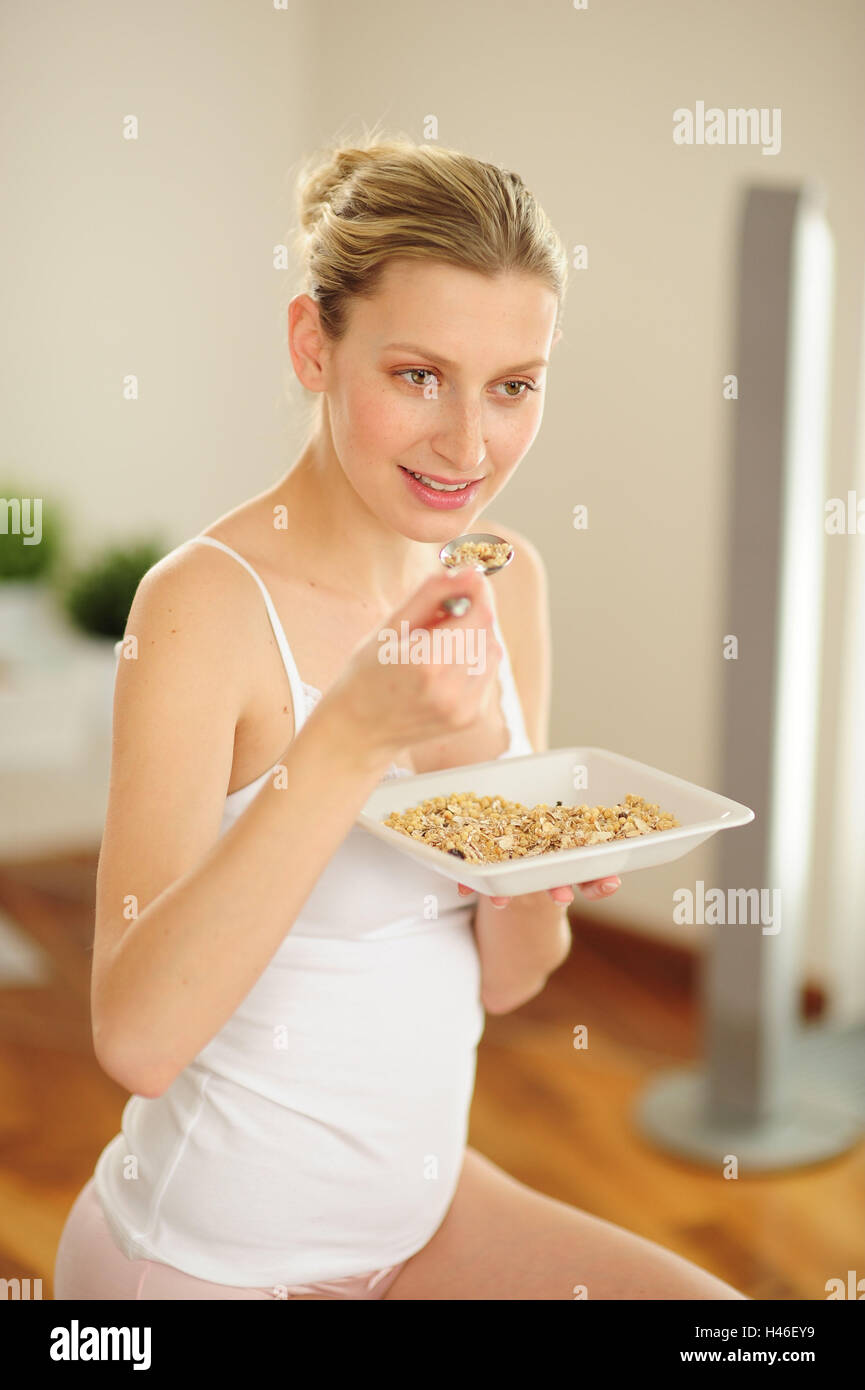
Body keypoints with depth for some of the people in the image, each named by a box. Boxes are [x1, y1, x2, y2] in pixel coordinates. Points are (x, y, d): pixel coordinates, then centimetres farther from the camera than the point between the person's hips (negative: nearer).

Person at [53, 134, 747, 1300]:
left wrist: (537, 876, -18)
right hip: (208, 1252, -5)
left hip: (428, 1204, 6)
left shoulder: (509, 582, -2)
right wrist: (352, 736, -37)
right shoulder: (205, 602, -20)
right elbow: (139, 1039, -29)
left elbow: (502, 982, 4)